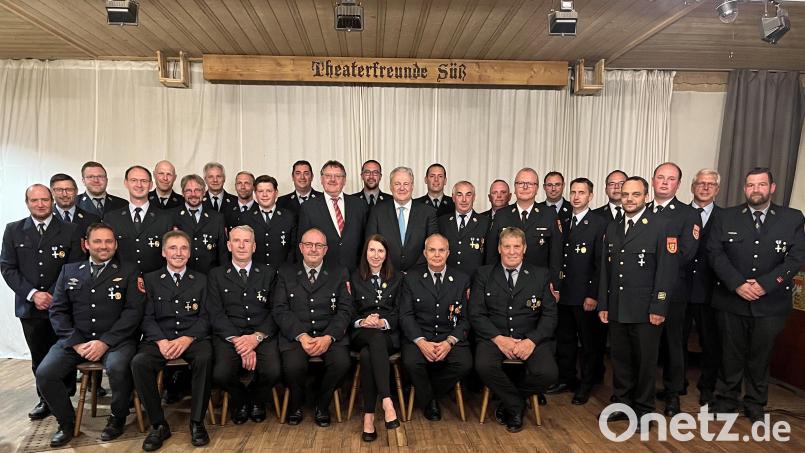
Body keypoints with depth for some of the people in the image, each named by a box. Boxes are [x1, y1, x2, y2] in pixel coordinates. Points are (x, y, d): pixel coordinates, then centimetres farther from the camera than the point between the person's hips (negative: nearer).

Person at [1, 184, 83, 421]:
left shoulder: (70, 230, 0)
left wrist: (53, 295, -10)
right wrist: (32, 294, -9)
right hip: (29, 306, 2)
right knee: (39, 357, 12)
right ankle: (45, 399, 26)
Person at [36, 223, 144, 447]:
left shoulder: (129, 271, 4)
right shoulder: (69, 271, 14)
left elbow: (133, 311, -5)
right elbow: (57, 310, 8)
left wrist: (105, 342, -15)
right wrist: (75, 342, -7)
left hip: (116, 339, -3)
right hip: (76, 338, 4)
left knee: (117, 368, -32)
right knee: (44, 373, -18)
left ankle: (117, 418, -3)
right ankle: (66, 422, 7)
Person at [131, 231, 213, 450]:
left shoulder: (201, 280, 14)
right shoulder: (151, 279, 14)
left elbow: (205, 316, 5)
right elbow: (147, 317, 5)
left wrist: (187, 338, -14)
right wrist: (162, 341, -14)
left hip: (193, 338, -1)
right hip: (159, 338, 1)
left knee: (205, 358, -33)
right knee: (139, 362, -29)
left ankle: (197, 421, -17)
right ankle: (158, 424, -13)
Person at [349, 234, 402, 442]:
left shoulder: (396, 278, 14)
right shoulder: (355, 278, 12)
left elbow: (399, 313, 7)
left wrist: (383, 322, -13)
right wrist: (363, 322, -13)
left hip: (388, 334, 0)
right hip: (361, 334, 0)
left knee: (367, 354, -35)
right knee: (375, 337, -38)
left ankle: (369, 415, -35)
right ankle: (387, 402, -43)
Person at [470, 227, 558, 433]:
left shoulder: (541, 275, 9)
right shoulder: (484, 275, 7)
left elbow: (550, 314, 3)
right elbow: (476, 314, 0)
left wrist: (531, 340, -15)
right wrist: (499, 339, -16)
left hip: (531, 338, 1)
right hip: (494, 336, -1)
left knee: (548, 373, -26)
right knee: (484, 366, -31)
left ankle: (507, 400, 5)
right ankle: (516, 406, -1)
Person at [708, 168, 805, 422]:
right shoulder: (726, 218, 3)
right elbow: (715, 253, -4)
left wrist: (765, 284, -16)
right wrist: (737, 284, -16)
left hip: (771, 303, 0)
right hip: (731, 300, 0)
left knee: (761, 355, 11)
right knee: (731, 353, 10)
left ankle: (755, 403, 28)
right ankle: (726, 399, 26)